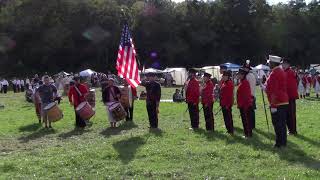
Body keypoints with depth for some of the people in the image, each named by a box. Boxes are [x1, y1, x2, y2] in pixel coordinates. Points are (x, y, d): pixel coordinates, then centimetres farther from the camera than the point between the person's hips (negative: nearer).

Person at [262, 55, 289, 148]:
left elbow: (274, 91, -20)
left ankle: (279, 143, 0)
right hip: (284, 102, 10)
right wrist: (266, 88, 27)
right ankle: (283, 142, 20)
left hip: (277, 103, -10)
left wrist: (273, 105, -20)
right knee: (282, 123, 13)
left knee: (277, 124, -4)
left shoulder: (274, 74, -16)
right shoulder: (281, 71, 14)